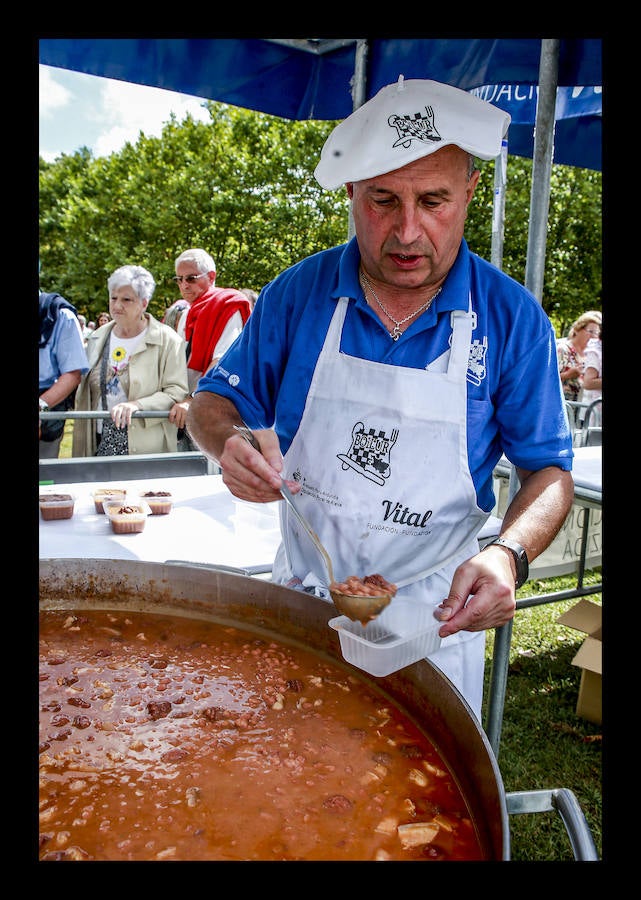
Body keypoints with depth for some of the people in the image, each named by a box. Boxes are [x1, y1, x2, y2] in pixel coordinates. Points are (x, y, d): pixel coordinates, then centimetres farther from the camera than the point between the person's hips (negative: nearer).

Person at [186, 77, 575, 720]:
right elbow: (212, 403, 1)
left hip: (434, 619, -1)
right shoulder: (296, 294, -7)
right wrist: (232, 445, -23)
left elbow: (548, 470, -5)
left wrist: (509, 556, -25)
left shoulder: (514, 319, -10)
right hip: (299, 605, 2)